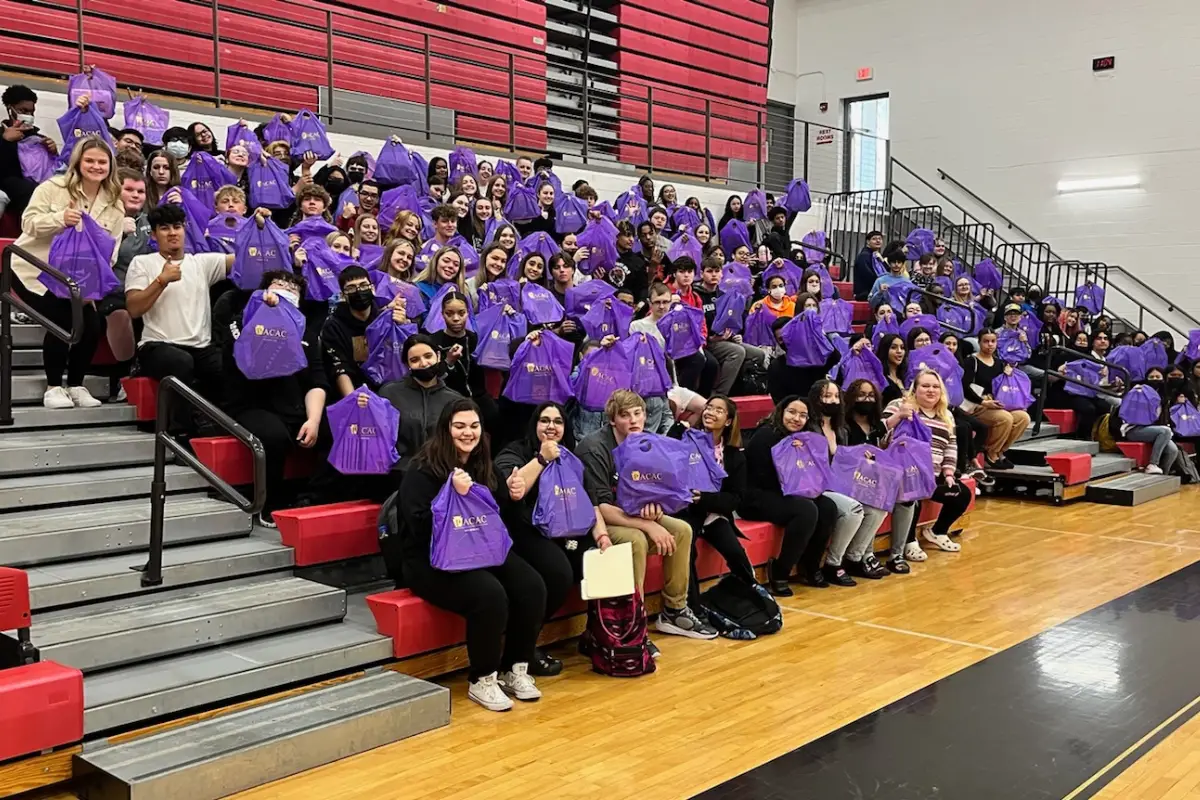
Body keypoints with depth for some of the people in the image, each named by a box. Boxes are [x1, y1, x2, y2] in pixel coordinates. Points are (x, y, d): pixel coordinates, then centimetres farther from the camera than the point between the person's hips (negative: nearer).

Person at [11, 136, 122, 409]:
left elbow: (110, 250, -1)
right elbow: (28, 223, -14)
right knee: (61, 322, -21)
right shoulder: (53, 187, -8)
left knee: (93, 324, -11)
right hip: (33, 271, -4)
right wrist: (60, 218, -32)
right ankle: (53, 387, -3)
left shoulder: (115, 204, 1)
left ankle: (75, 386, 8)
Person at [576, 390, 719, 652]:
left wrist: (653, 507, -20)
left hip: (631, 515, 8)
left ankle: (674, 611, 4)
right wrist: (648, 525, -29)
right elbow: (599, 508, -26)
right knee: (636, 540, -33)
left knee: (682, 530, -7)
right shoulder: (595, 449, -23)